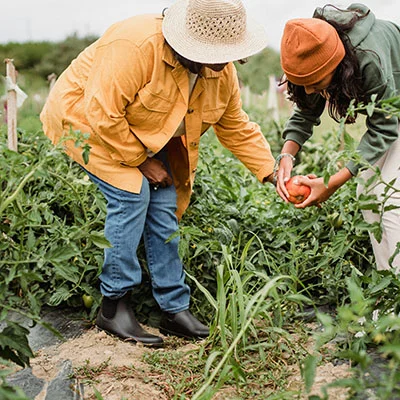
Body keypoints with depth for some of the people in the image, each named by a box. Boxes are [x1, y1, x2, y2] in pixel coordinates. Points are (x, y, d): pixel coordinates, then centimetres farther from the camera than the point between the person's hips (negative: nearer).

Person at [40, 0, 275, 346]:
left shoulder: (222, 72, -11)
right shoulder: (136, 46, -36)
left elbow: (237, 128, 0)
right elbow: (103, 114, -34)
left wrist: (272, 173, -8)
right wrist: (140, 161, -24)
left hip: (144, 135, 7)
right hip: (85, 119, -7)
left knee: (164, 206, -5)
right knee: (131, 194, -23)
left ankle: (175, 309, 4)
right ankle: (113, 307, -10)